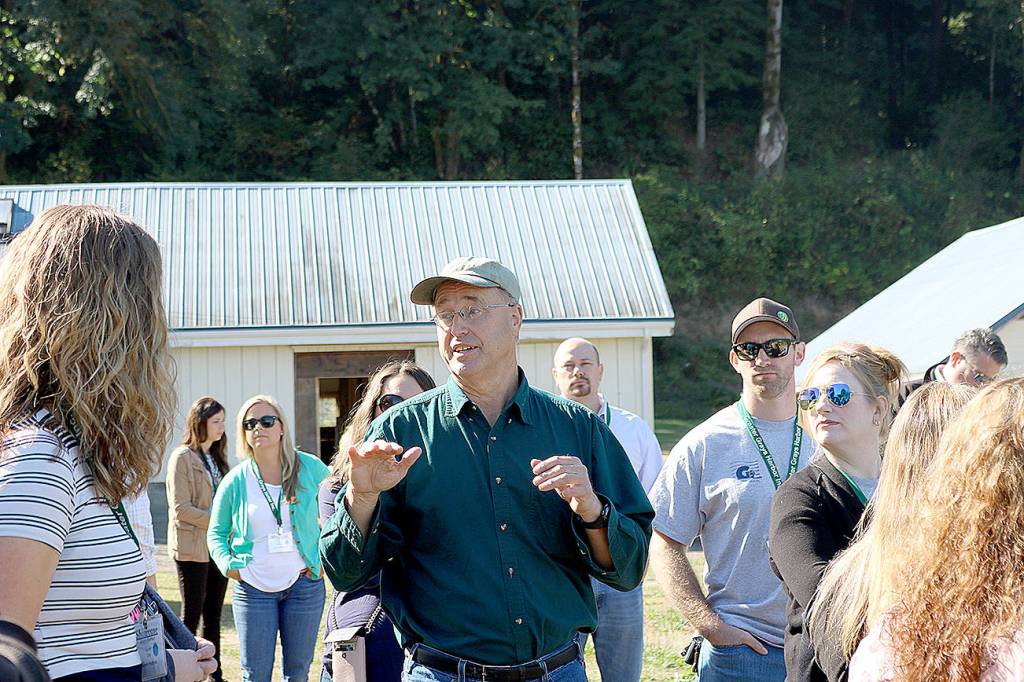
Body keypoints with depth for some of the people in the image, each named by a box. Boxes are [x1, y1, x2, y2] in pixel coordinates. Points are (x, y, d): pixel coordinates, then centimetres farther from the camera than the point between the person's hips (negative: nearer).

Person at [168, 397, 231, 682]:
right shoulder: (182, 457, -9)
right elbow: (181, 508, -14)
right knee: (191, 616, -2)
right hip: (192, 548, -7)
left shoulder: (216, 457, 14)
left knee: (213, 616, 10)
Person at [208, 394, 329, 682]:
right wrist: (229, 565, -7)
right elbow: (216, 532, 10)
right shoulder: (235, 481, -2)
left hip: (305, 583, 0)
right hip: (253, 590, 0)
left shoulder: (310, 468, -4)